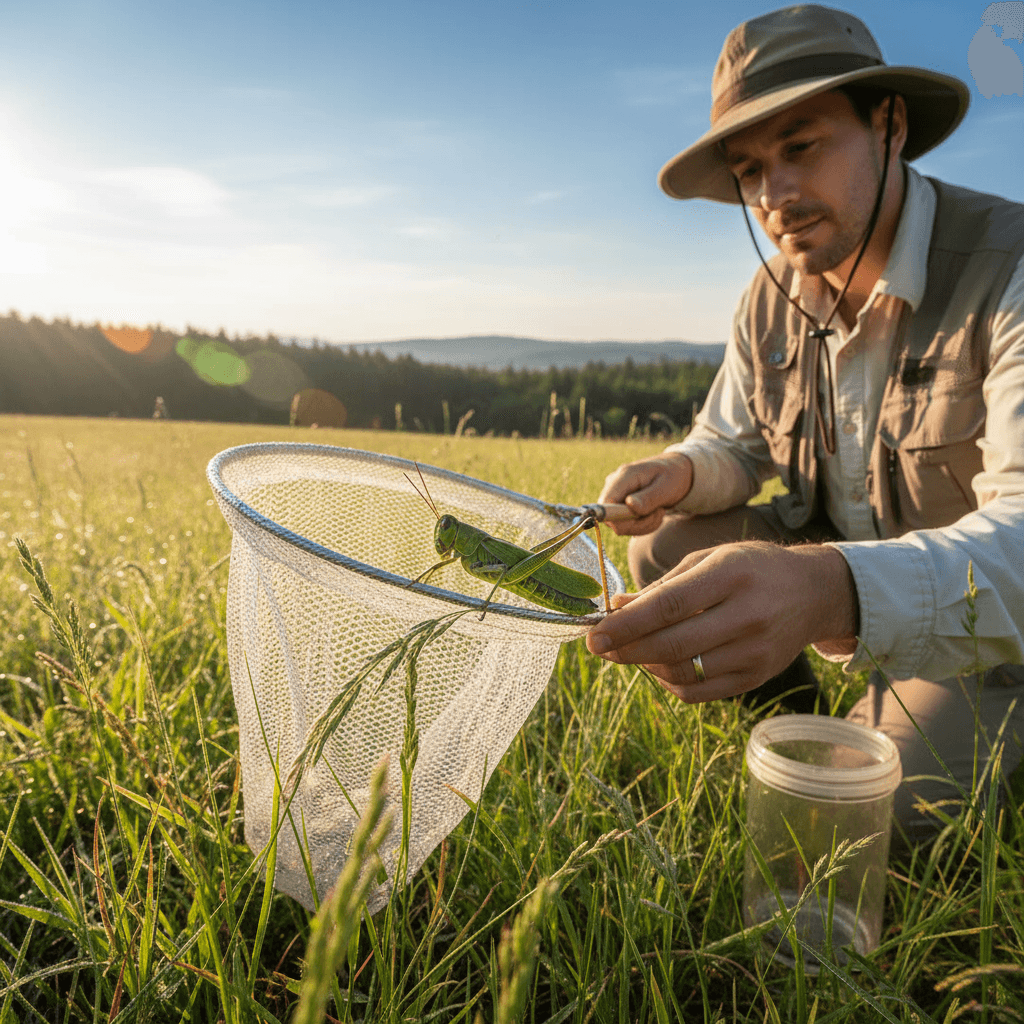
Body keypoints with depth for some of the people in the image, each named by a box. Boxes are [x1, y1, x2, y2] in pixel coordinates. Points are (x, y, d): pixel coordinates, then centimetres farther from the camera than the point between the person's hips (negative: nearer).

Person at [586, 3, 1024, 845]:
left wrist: (834, 590, -59)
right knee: (665, 550, -11)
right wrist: (679, 475, -19)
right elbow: (731, 445, 7)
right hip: (837, 577, 5)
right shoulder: (770, 302, -5)